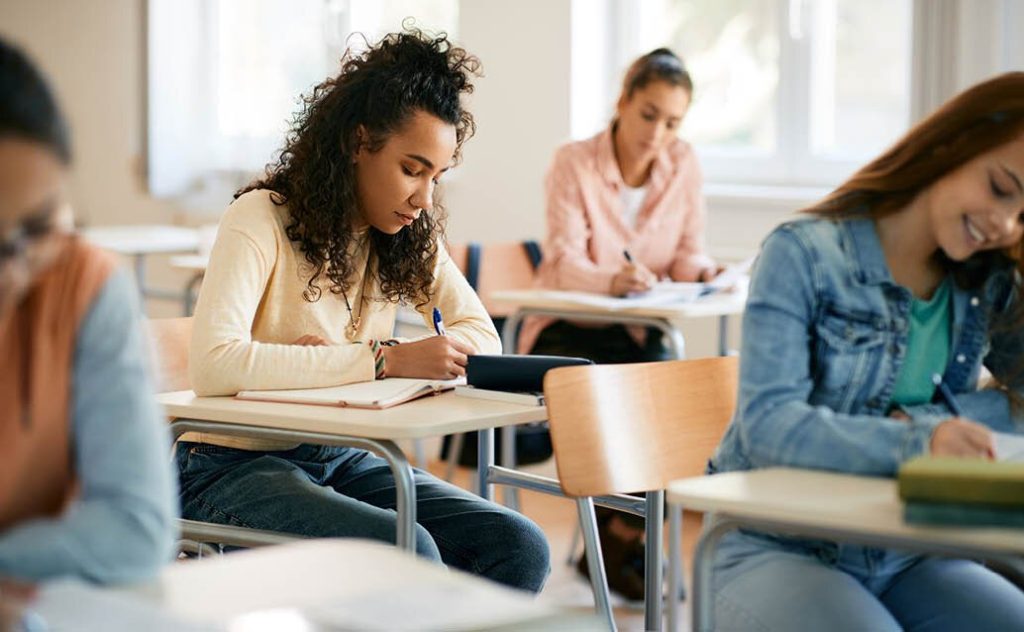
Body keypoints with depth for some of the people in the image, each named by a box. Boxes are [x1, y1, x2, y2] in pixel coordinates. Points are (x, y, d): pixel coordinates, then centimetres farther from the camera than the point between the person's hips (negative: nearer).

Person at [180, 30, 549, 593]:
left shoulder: (411, 237, 7)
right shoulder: (261, 219, -15)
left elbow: (482, 338, 2)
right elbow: (214, 366, -29)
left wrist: (345, 359, -16)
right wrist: (384, 360, -32)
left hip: (340, 462, 6)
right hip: (235, 467, -6)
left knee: (519, 548, -16)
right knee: (409, 552, -33)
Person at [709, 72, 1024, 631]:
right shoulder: (803, 255, -8)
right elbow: (768, 425, -19)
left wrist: (922, 418, -15)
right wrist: (918, 440, -35)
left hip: (907, 557, 5)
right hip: (779, 549, -5)